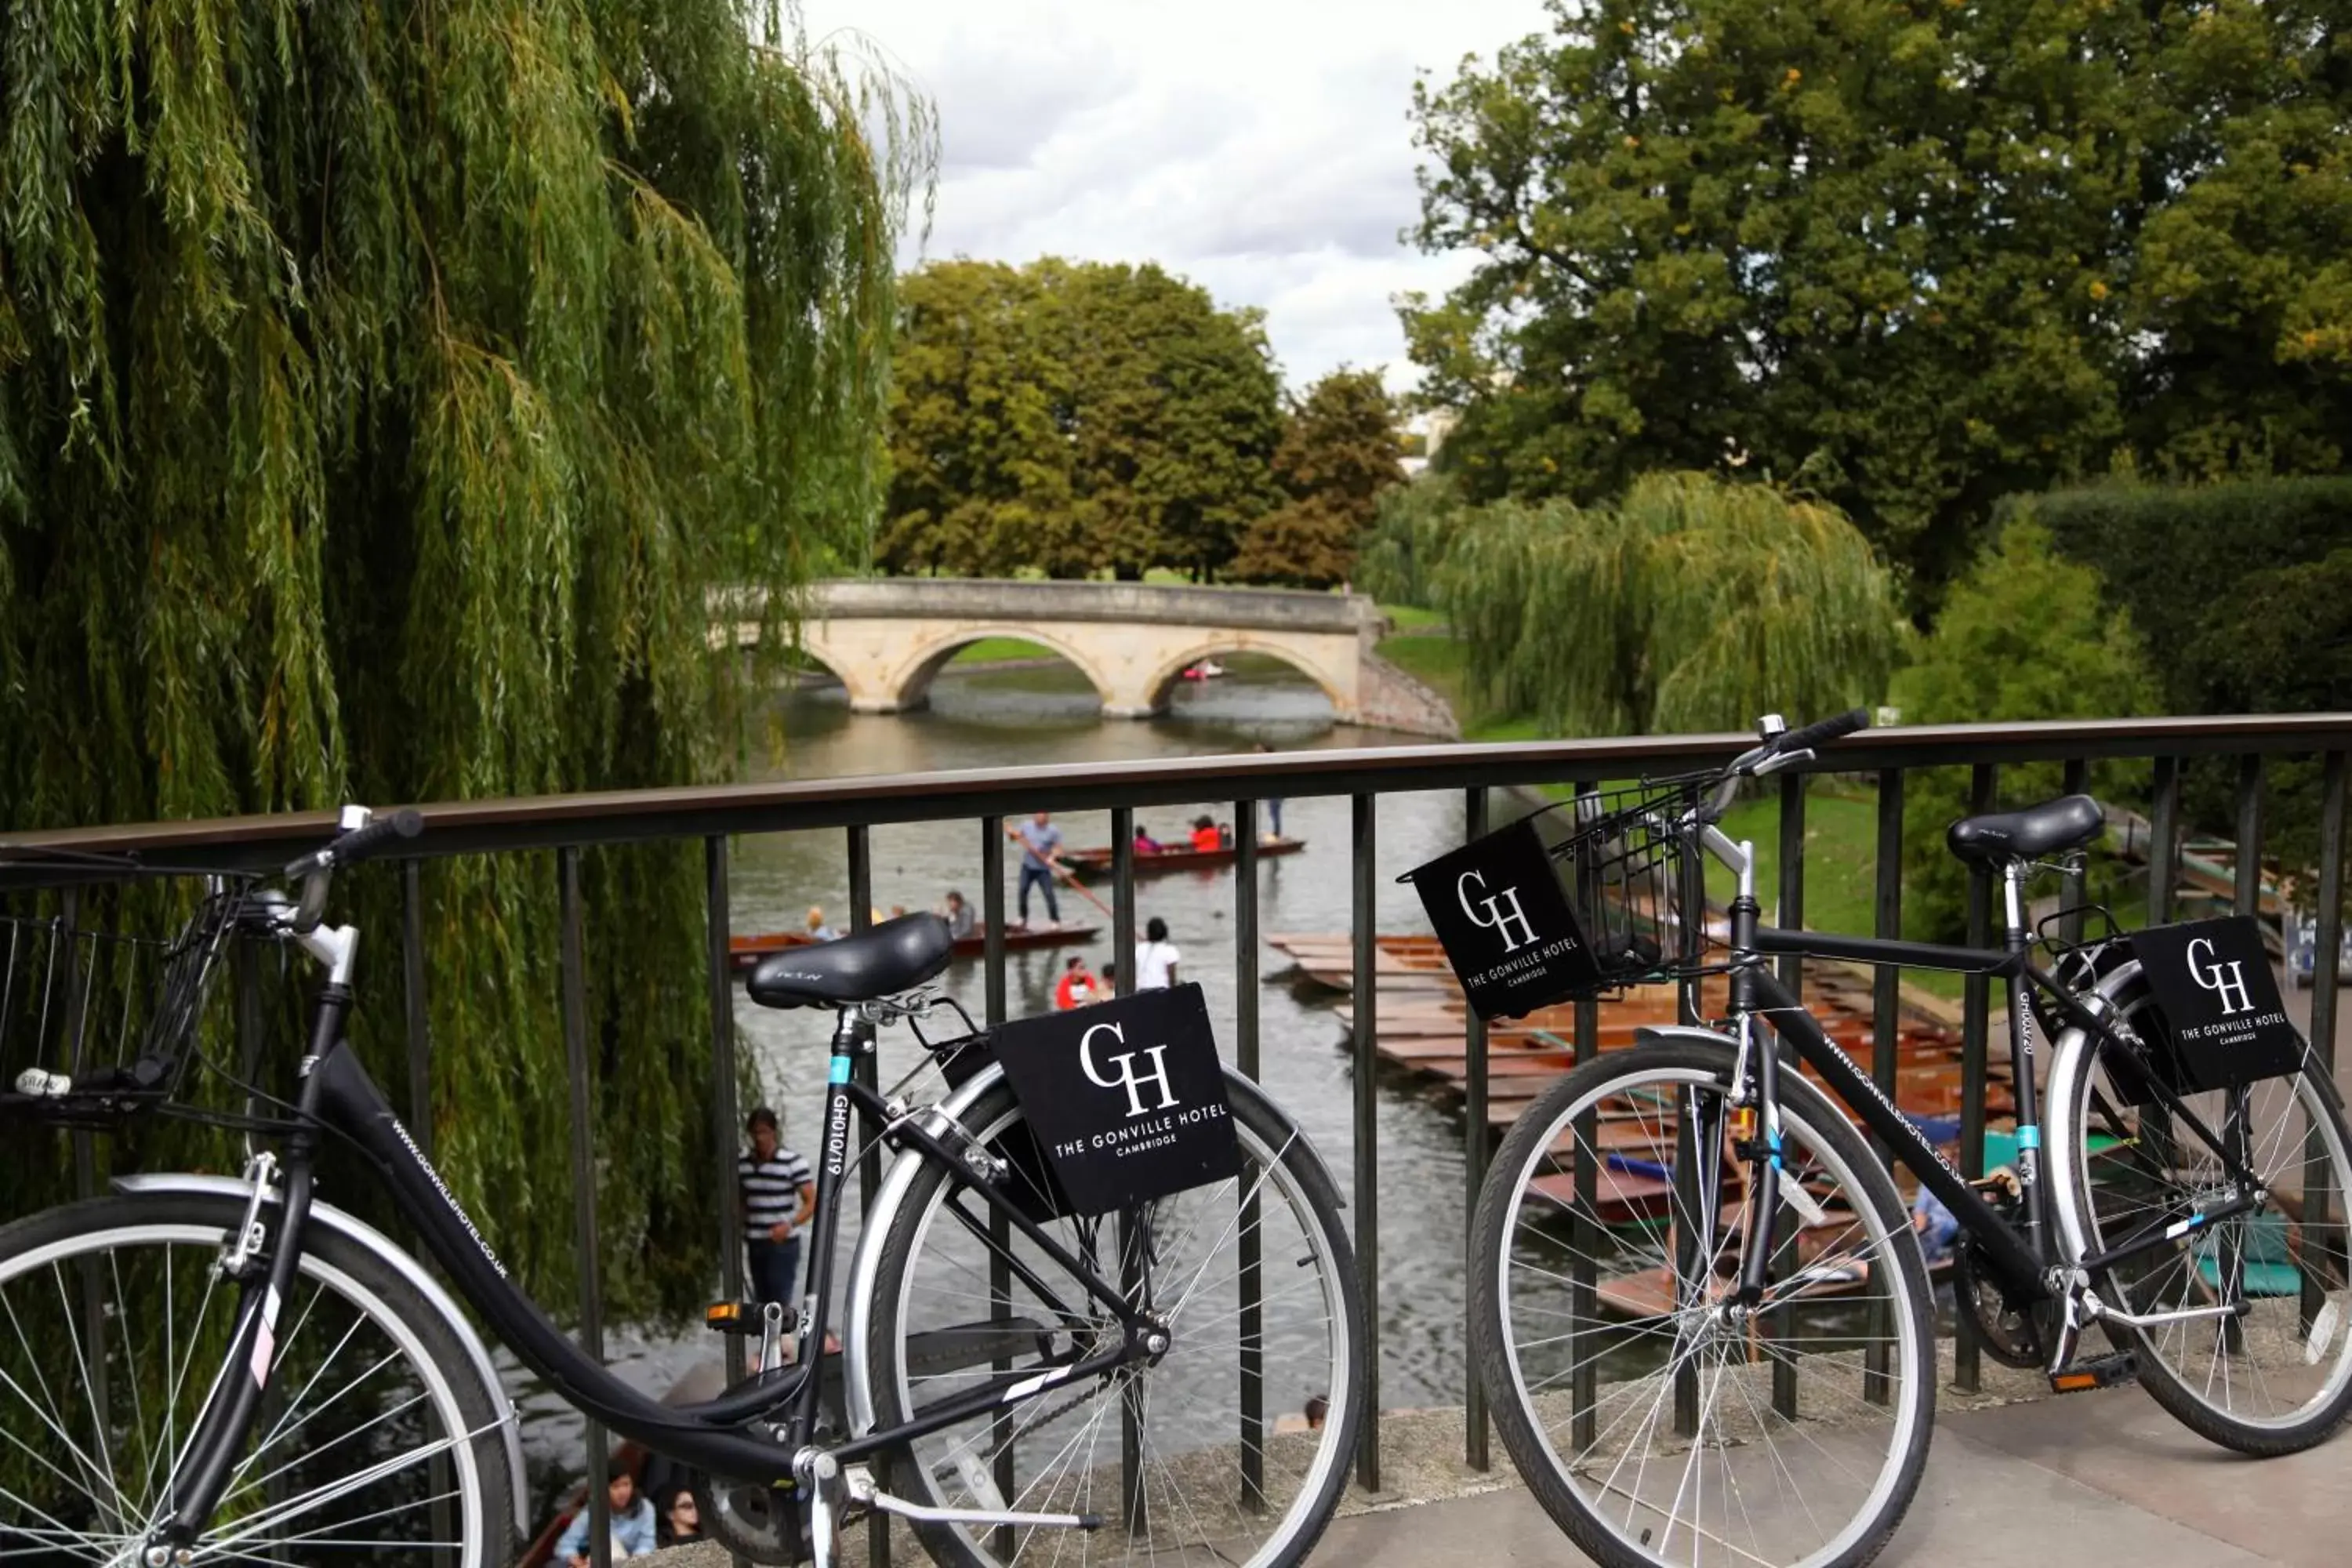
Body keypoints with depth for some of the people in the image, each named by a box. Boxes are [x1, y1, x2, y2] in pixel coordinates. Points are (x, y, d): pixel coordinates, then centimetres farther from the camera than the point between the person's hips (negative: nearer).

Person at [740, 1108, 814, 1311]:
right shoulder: (742, 1165, 5)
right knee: (762, 1300, 11)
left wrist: (790, 1224, -26)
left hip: (784, 1244, -5)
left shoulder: (793, 1163, -10)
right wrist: (739, 1232, 4)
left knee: (779, 1301, -10)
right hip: (755, 1243, 5)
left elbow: (811, 1202, -11)